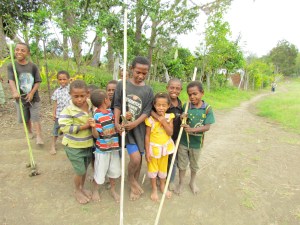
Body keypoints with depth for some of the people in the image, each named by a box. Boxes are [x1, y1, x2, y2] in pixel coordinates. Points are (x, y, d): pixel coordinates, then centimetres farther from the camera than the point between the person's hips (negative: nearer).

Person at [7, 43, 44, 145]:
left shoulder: (33, 66, -5)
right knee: (26, 119, 17)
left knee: (35, 118, -4)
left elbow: (37, 82, -5)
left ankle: (39, 137, -1)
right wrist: (15, 91, -41)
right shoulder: (11, 66, -7)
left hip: (33, 97, -1)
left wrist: (31, 93, -18)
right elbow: (11, 80, -21)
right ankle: (30, 132, 39)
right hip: (20, 98, 2)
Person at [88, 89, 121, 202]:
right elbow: (96, 135, -17)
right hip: (102, 149, -6)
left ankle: (113, 190, 41)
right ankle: (95, 190, 39)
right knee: (99, 171, 11)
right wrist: (93, 127, -38)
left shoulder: (110, 111, 0)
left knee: (114, 170, 19)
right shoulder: (97, 116, -21)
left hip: (113, 147, 6)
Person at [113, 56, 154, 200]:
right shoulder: (122, 85, -3)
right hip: (125, 127, -2)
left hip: (140, 128, 3)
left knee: (139, 158, 13)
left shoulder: (148, 91, 0)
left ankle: (134, 185, 38)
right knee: (135, 158, -13)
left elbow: (147, 111, -6)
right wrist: (117, 123, -16)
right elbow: (117, 105, -3)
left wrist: (135, 123, -20)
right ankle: (130, 179, 21)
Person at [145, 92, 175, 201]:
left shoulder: (169, 117, -10)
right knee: (153, 169, 13)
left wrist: (164, 122, -26)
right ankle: (154, 189, 36)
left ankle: (162, 186, 45)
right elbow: (147, 136, -14)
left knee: (163, 168, 21)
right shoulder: (150, 119, -19)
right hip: (153, 147, -3)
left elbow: (170, 133, -15)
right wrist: (147, 151, -13)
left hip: (165, 147, 3)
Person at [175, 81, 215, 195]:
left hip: (196, 143, 0)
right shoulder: (186, 106, -10)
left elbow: (207, 127, -17)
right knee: (182, 164, 17)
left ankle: (192, 182, 48)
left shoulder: (207, 108, -12)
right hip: (183, 141, 0)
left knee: (194, 165, 23)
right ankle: (181, 183, 40)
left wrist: (192, 129, -31)